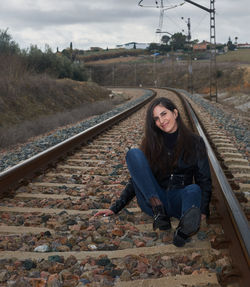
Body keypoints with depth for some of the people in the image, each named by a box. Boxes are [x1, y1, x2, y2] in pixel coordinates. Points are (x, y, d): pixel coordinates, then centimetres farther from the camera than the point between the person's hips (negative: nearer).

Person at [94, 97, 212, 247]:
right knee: (134, 153, -18)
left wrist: (203, 210, -12)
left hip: (179, 199, -1)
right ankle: (158, 211, -31)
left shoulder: (195, 142, 4)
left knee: (194, 190, -37)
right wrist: (115, 208, 4)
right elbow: (136, 179, 11)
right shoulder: (151, 143, 8)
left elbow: (204, 180, 4)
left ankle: (184, 229, -68)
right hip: (152, 199, 2)